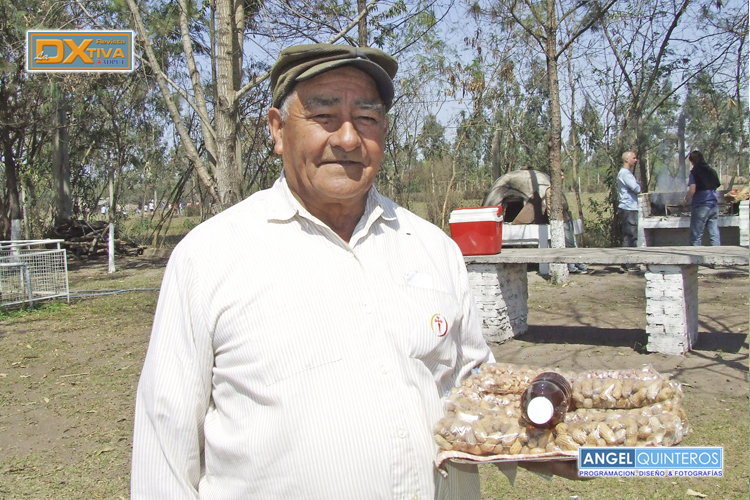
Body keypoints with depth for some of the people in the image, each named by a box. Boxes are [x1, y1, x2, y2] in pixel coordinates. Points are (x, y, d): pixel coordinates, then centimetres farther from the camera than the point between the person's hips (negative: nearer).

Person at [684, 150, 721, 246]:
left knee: (696, 236, 0)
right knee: (715, 235, 5)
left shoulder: (694, 172, -6)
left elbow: (692, 190, -15)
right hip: (714, 205, 6)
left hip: (700, 206, -6)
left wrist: (686, 200, 0)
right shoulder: (712, 171, 13)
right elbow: (716, 186, 18)